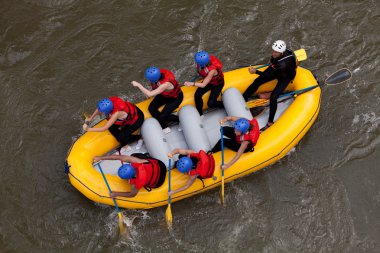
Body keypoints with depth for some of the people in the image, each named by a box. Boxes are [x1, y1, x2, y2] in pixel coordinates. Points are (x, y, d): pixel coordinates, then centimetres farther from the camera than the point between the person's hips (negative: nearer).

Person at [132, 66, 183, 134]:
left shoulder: (166, 84, -44)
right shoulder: (158, 73, -26)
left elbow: (149, 94, -42)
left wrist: (138, 85, -36)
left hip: (175, 98, -7)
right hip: (164, 94, 7)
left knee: (162, 117, -14)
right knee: (151, 108, -9)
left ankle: (178, 119, 15)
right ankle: (164, 127, 8)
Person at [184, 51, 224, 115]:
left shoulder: (212, 70, -44)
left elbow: (203, 85, -41)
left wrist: (192, 83, -49)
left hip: (217, 84, -6)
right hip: (208, 81, 6)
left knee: (210, 104, -11)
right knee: (197, 95, -11)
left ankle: (223, 105, 20)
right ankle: (199, 113, 9)